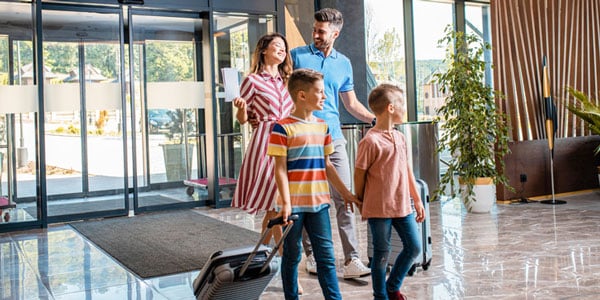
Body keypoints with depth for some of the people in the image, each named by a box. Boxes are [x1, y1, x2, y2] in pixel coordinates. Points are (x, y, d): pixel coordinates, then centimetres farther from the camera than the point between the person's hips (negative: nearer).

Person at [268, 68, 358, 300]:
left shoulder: (322, 126, 10)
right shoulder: (283, 128, -9)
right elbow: (280, 168, -11)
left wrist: (345, 193, 16)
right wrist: (286, 203, -17)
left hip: (319, 202, 5)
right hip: (294, 203, -5)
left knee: (326, 255, 5)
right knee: (292, 256, 9)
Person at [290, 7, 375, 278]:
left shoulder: (344, 64, 14)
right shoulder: (298, 56, 4)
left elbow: (351, 104, 19)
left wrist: (375, 119, 6)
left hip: (333, 138, 3)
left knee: (344, 199, -2)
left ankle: (351, 260, -1)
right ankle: (311, 255, 17)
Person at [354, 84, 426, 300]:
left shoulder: (400, 138, 8)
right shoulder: (370, 141, -16)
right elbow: (359, 175, -9)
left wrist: (417, 200, 18)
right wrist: (361, 203, 1)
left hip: (402, 206, 7)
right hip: (379, 209, -7)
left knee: (414, 247, 12)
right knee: (382, 254, 5)